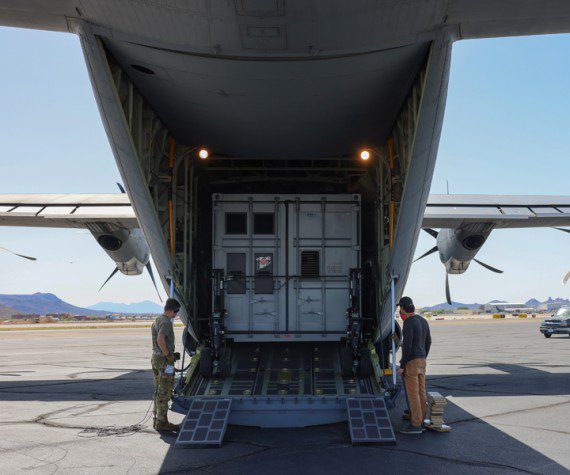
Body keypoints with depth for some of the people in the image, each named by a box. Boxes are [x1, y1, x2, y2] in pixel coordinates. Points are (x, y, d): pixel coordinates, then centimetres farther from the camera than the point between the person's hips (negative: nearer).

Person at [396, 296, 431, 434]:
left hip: (411, 362, -9)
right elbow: (428, 342, 17)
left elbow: (407, 345, -22)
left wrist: (402, 366, -16)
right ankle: (421, 421, 19)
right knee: (420, 392, 13)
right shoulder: (423, 321, 10)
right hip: (421, 360, 9)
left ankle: (415, 425, -2)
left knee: (412, 393, -5)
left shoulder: (409, 323, -18)